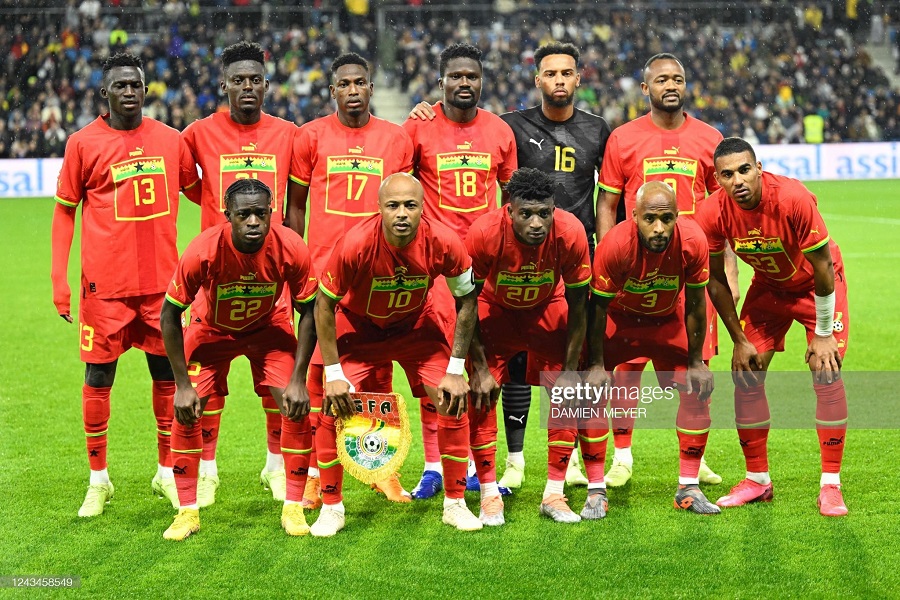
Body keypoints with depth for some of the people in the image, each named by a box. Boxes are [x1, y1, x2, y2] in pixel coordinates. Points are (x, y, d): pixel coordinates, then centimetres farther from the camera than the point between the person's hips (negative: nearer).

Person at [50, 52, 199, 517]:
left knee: (167, 375, 8)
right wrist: (59, 282, -2)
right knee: (98, 378, 2)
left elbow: (197, 191, 19)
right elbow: (64, 211, 4)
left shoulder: (170, 141, 5)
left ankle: (167, 473, 22)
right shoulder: (84, 144, -2)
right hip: (106, 282, -2)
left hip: (161, 280, 3)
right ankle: (98, 480, 15)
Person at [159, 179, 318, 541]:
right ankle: (187, 511, 2)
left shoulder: (291, 250, -30)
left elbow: (309, 312, -15)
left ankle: (294, 508, 3)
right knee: (186, 411, -12)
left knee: (297, 408, -13)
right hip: (213, 330, -1)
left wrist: (298, 380, -20)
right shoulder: (203, 251, -34)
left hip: (267, 329, 1)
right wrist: (182, 384, -22)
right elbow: (169, 315, -21)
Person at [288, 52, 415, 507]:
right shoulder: (311, 137, 4)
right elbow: (295, 203, 10)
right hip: (324, 271, -1)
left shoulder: (396, 140, 7)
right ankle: (314, 471, 3)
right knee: (320, 370, -2)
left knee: (379, 371, 4)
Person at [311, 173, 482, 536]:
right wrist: (333, 373, -19)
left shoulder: (443, 243, -29)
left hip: (417, 325, 2)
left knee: (454, 404, -7)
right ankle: (331, 508, 4)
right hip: (359, 326, -1)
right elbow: (324, 305, -19)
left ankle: (455, 504, 11)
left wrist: (455, 370, -13)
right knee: (332, 408, -14)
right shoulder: (355, 245, -34)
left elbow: (466, 301, -11)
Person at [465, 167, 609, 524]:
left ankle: (554, 494, 5)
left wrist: (570, 370, -12)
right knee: (480, 393, -13)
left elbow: (578, 307, -16)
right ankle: (489, 496, 0)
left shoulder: (570, 234, -32)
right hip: (495, 308, -1)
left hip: (547, 308, 1)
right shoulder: (485, 234, -35)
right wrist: (480, 367, -17)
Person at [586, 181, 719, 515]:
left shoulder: (693, 242, -29)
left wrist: (695, 361, -7)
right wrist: (597, 364, -15)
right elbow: (598, 308, -19)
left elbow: (695, 304, -13)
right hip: (619, 319, -2)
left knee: (697, 390, -6)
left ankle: (688, 488, 7)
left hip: (668, 321, 2)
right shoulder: (615, 245, -35)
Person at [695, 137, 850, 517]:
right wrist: (739, 341, -6)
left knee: (827, 373, -15)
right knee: (746, 375, -3)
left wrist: (823, 335, -18)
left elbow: (823, 266, -24)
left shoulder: (793, 199, -35)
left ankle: (830, 486, -7)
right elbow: (715, 279, -8)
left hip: (816, 284, -4)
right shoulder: (713, 214, -24)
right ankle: (757, 480, 12)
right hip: (768, 286, 4)